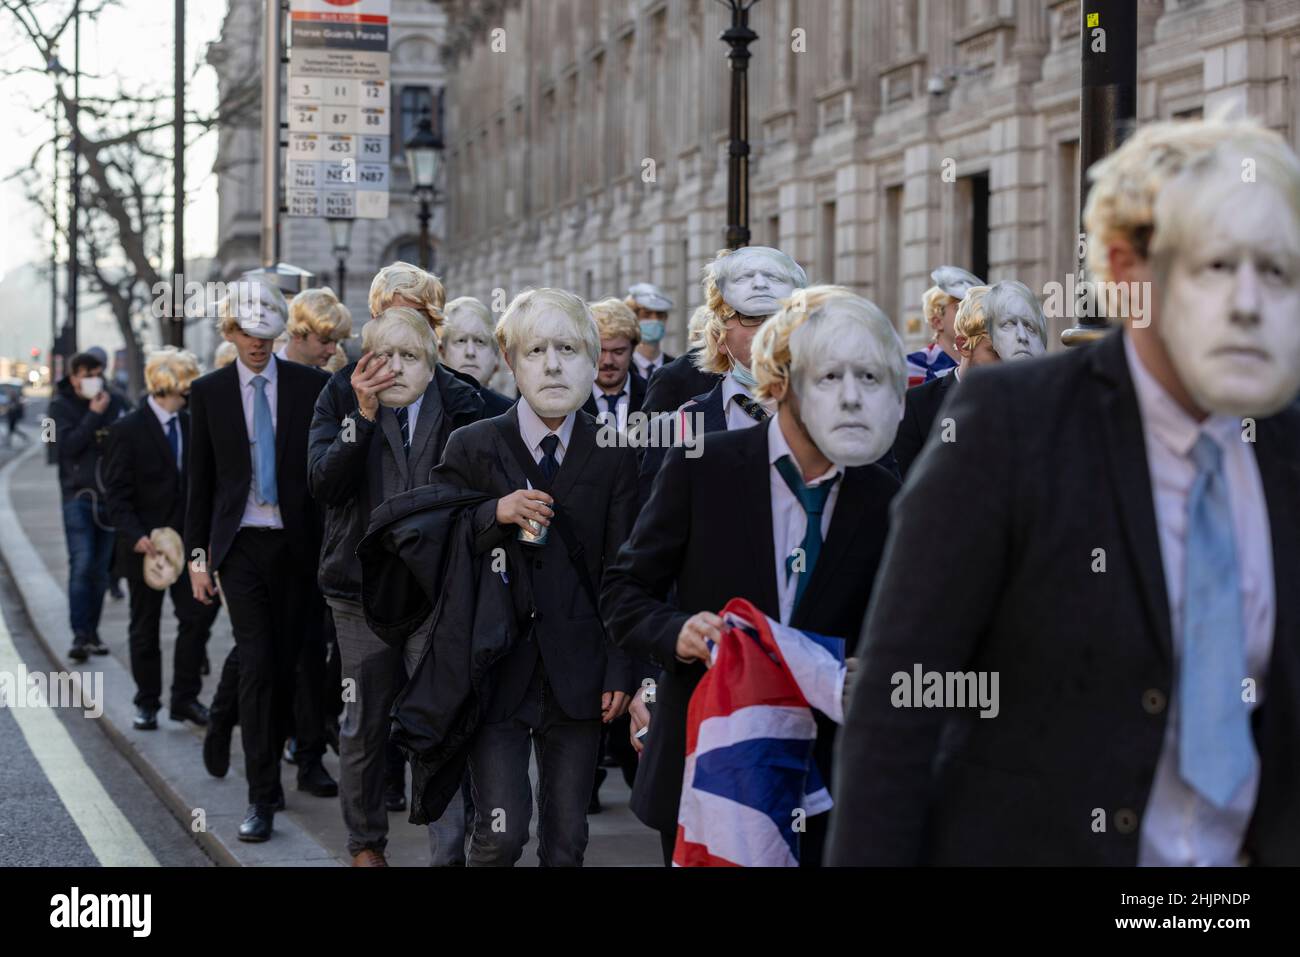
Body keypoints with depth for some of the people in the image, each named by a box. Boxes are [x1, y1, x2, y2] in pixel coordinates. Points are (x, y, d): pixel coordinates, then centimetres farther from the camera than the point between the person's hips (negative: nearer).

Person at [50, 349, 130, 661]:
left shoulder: (115, 402, 6)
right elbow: (66, 446, -14)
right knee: (81, 565, -13)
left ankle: (92, 632, 15)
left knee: (101, 569, 7)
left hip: (110, 496, 3)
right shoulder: (61, 406, -2)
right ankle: (80, 636, -14)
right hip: (79, 497, -3)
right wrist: (93, 415, -17)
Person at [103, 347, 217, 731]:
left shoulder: (190, 425, 6)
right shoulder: (128, 430, -8)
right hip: (145, 545, -4)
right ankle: (147, 703, 17)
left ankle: (185, 698, 8)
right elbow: (118, 493, -10)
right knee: (145, 627, 7)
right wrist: (135, 536, -22)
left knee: (198, 615, -4)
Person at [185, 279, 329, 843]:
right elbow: (200, 480, 8)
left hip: (297, 543, 1)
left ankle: (269, 767, 24)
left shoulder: (311, 386, 3)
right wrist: (197, 554, 5)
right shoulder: (209, 393, 5)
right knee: (257, 665, -9)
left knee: (286, 664, 5)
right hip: (241, 544, -1)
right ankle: (262, 797, -8)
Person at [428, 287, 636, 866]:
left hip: (576, 673, 1)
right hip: (495, 669, -1)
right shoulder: (471, 447, 1)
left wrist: (619, 671, -1)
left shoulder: (613, 457, 3)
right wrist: (496, 515, -17)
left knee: (566, 841, 5)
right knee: (502, 833, -9)